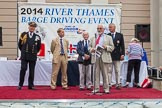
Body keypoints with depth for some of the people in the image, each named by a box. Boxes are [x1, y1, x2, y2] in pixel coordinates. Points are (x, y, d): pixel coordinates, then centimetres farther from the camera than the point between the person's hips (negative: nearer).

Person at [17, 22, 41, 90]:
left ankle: (31, 85, 11)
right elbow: (19, 44, 12)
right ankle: (20, 85, 3)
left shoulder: (37, 37, 5)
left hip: (33, 56, 1)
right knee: (23, 69, -5)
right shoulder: (23, 35, 4)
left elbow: (38, 47, 15)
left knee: (32, 71, 5)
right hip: (24, 56, -1)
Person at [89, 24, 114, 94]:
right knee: (96, 74, 2)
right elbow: (89, 46, 18)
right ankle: (96, 89, 6)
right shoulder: (93, 38, 20)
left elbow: (112, 47, 7)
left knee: (105, 74, 0)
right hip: (95, 57, 2)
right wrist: (91, 49, -5)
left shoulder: (108, 38, 12)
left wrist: (106, 47, -12)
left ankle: (106, 89, 4)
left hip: (104, 57, -2)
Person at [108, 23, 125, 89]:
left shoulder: (120, 35, 5)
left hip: (117, 56, 0)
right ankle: (109, 84, 7)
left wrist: (122, 54, -4)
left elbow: (122, 45, 4)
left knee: (117, 71, 5)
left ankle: (118, 84, 9)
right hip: (109, 55, 0)